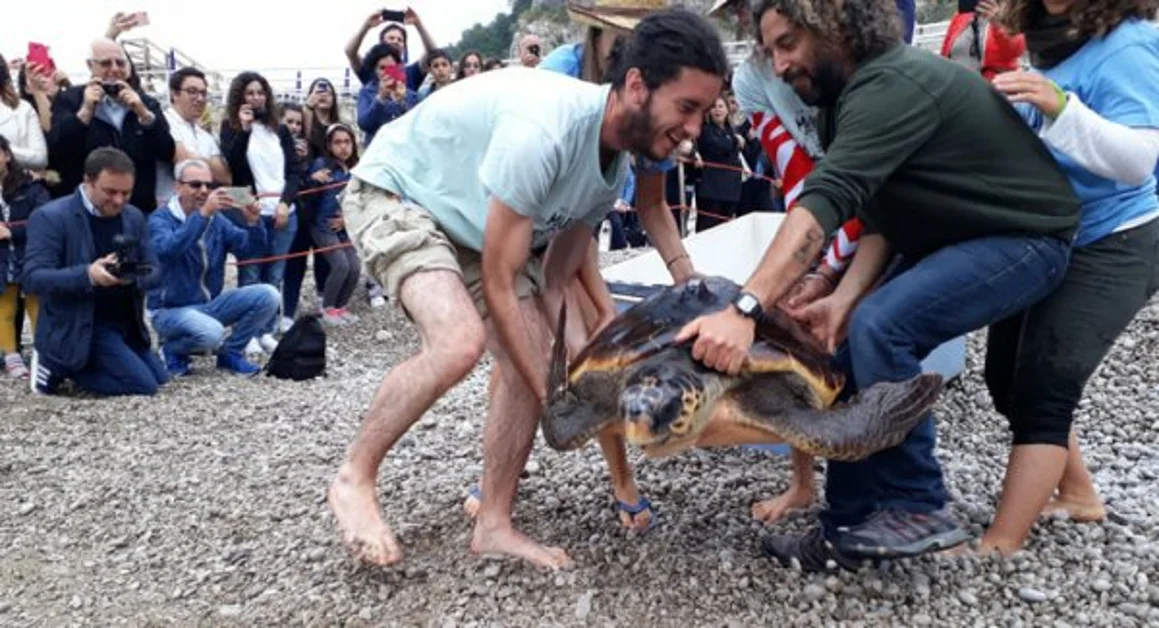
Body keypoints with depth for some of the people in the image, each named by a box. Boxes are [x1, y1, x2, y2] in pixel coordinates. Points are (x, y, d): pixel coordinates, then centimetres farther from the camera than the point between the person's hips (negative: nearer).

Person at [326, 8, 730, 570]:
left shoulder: (617, 163, -7)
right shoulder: (543, 130, -35)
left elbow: (559, 280, 0)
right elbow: (498, 284, -28)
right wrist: (551, 397, -21)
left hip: (470, 224, 8)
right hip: (394, 193, -8)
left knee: (533, 364, -5)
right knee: (460, 344, -31)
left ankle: (494, 525, 8)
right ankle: (354, 477, -7)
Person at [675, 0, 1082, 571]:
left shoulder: (892, 84, -25)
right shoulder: (861, 91, 6)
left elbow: (825, 202, -38)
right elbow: (879, 215, 0)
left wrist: (744, 310, -45)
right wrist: (842, 301, -16)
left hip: (1024, 237, -9)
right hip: (949, 239, 10)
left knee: (879, 328, -28)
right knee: (854, 353, -3)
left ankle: (919, 510, -12)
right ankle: (850, 524, 5)